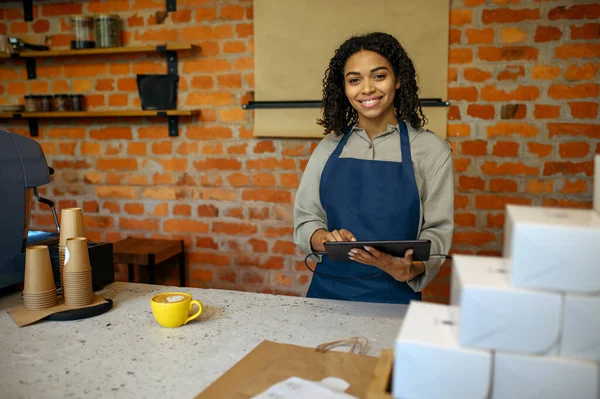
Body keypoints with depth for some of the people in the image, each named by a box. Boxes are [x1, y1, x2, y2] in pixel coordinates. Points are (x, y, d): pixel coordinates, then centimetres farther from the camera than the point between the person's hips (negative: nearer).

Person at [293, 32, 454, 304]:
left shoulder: (431, 150, 0)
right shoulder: (329, 148, 7)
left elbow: (437, 231, -2)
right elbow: (305, 220, 6)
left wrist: (409, 270, -21)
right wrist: (326, 239, -15)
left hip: (394, 296, -2)